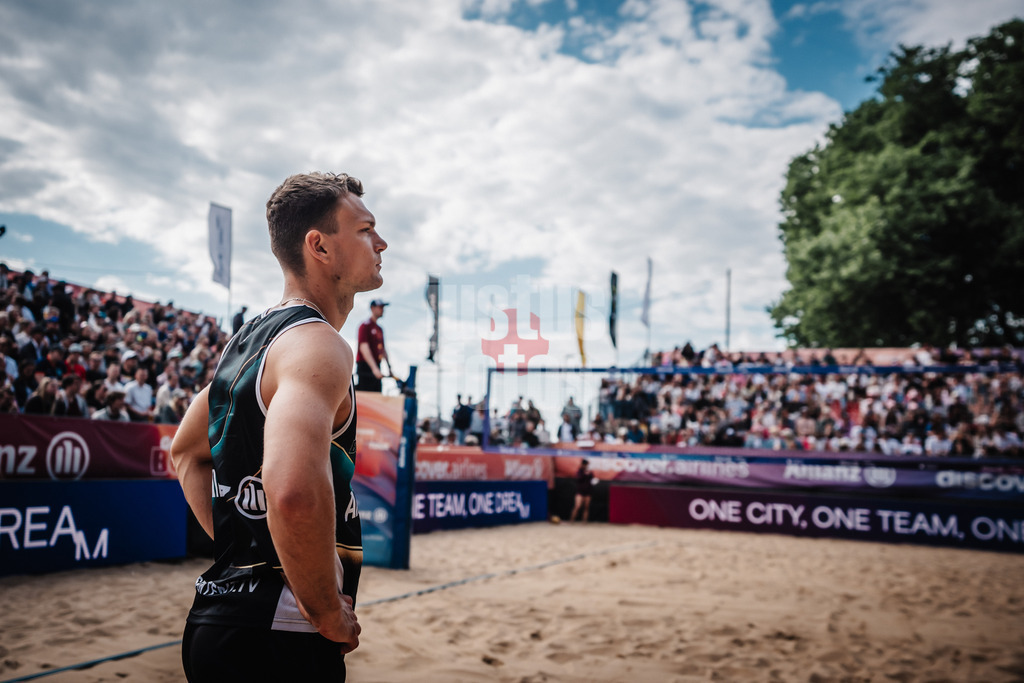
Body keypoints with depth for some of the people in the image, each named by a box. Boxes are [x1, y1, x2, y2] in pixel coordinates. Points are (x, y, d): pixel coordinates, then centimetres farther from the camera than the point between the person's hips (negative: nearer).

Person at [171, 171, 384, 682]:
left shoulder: (252, 338, 12)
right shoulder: (318, 345, -18)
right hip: (276, 635, -9)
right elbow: (293, 494, -36)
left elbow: (186, 452, 26)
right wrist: (329, 614, -20)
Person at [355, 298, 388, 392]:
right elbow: (364, 348, -18)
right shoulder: (365, 325, -8)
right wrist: (374, 368, -28)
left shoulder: (379, 329, 18)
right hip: (365, 367, -8)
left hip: (376, 368, 8)